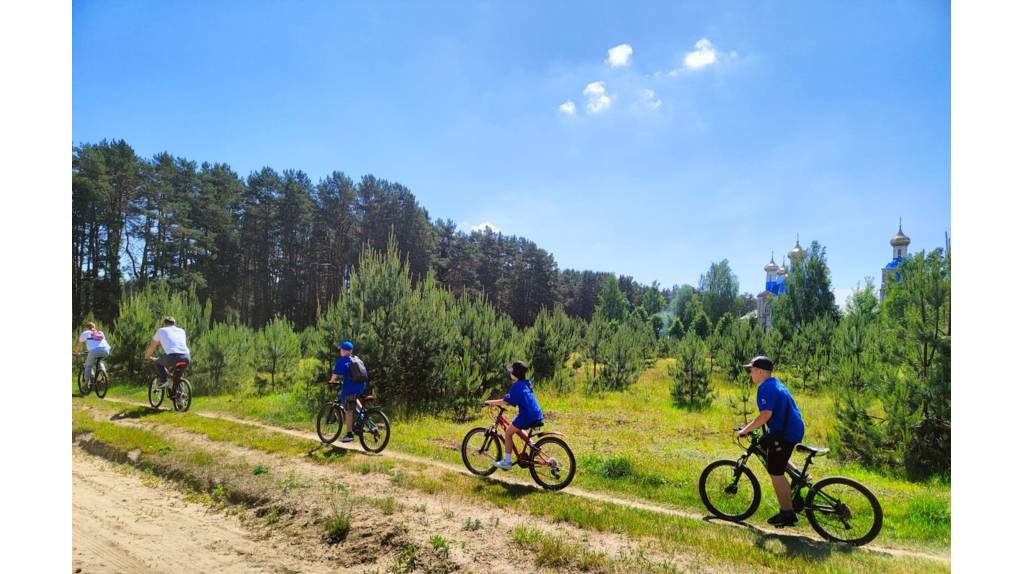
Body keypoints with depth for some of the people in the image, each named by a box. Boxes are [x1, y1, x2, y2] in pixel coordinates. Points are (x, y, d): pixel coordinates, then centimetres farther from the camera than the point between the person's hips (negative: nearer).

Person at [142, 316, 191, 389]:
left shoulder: (161, 330, 22)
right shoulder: (182, 331, 30)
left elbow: (151, 347, 32)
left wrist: (146, 357, 50)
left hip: (173, 357, -3)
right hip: (186, 357, 3)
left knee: (157, 363, 27)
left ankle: (163, 381, 10)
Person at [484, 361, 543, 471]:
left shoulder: (516, 385, -10)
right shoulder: (527, 383, 16)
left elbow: (506, 401, -14)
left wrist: (490, 402, -4)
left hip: (527, 416, -8)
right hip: (538, 415, 9)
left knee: (508, 433, 6)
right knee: (517, 429, 31)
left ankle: (507, 462, 7)